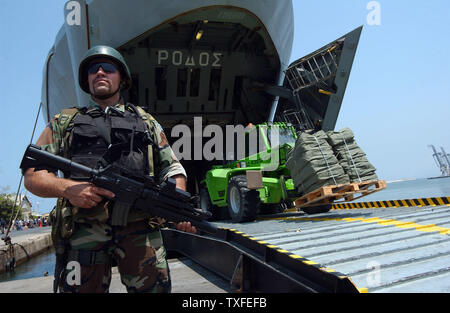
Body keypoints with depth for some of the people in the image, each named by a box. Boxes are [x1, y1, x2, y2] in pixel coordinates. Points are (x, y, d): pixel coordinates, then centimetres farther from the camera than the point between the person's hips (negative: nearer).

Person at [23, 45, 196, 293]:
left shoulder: (146, 122, 21)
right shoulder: (65, 122, 19)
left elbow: (172, 169, 17)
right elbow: (33, 175, 13)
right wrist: (67, 188, -9)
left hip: (140, 228, 0)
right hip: (83, 231, 1)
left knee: (155, 288, -6)